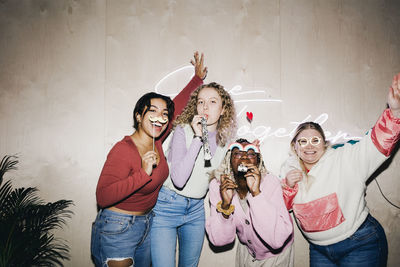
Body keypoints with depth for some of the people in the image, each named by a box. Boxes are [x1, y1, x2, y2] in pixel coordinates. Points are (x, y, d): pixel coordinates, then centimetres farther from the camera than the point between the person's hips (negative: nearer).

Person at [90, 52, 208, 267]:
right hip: (118, 230, -7)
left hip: (146, 224, 8)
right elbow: (102, 197, -30)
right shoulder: (124, 150, -24)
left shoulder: (156, 140, -4)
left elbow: (176, 105, 10)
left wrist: (197, 79, 16)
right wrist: (143, 173, -36)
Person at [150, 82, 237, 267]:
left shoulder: (223, 139, -1)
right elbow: (178, 180, -28)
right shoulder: (183, 130, -16)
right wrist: (198, 138, -29)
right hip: (167, 205, -5)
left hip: (197, 209, 5)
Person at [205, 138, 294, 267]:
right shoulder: (217, 185, -20)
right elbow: (219, 240, -20)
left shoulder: (271, 182, -26)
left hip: (276, 253, -2)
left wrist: (256, 193, -40)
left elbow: (277, 240, -35)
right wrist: (225, 204, -35)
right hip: (246, 251, 3)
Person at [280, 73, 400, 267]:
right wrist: (289, 187, -17)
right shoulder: (289, 169, -2)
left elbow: (379, 141, -20)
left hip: (360, 245, -3)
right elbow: (281, 208, 1)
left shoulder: (344, 159, -12)